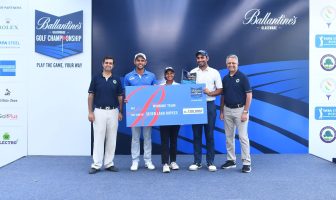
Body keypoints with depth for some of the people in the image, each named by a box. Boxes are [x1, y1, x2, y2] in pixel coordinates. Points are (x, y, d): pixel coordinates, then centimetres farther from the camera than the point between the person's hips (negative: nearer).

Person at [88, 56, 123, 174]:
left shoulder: (117, 80, 6)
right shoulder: (96, 78, 1)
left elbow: (120, 97, 8)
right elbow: (91, 96, 0)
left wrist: (120, 112, 1)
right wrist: (90, 112, -7)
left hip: (113, 112, 2)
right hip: (99, 111, -2)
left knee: (111, 139, 6)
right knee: (98, 139, -1)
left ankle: (109, 164, 16)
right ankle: (96, 165, 6)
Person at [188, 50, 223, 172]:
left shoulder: (214, 72, 3)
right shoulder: (192, 72, 7)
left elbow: (220, 90, 0)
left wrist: (210, 93, -17)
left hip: (209, 105, -1)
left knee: (209, 135, 4)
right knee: (196, 135, 6)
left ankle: (210, 162, 14)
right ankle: (197, 162, 16)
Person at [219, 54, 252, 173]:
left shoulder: (243, 77, -7)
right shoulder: (225, 79, 9)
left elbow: (249, 95, -10)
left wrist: (245, 112, -15)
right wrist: (221, 111, 9)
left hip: (240, 110, -6)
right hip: (227, 110, 6)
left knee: (243, 137, -4)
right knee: (229, 137, 10)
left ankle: (246, 163, 4)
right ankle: (231, 160, 20)